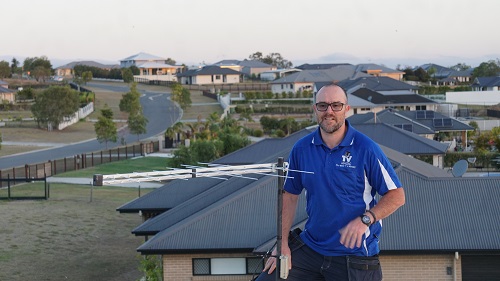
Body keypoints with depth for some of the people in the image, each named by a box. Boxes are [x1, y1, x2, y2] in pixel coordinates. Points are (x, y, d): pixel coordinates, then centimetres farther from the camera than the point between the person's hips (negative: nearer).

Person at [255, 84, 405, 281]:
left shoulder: (366, 148, -10)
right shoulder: (301, 149, 1)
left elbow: (397, 196, -7)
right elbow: (290, 196, 9)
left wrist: (365, 220, -21)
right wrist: (282, 244, 3)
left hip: (355, 255, -3)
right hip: (309, 248, 3)